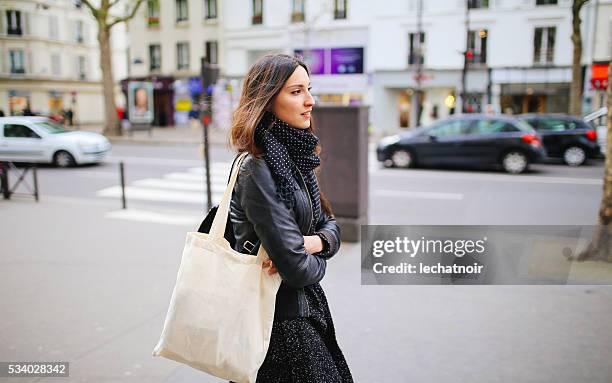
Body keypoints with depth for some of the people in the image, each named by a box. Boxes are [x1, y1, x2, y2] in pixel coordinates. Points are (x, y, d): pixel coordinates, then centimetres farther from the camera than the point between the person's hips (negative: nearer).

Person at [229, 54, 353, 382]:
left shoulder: (295, 158, 3)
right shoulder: (258, 171, -23)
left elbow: (330, 225, 8)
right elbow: (297, 269, -25)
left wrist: (314, 242, -14)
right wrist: (317, 260, -4)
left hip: (305, 305, 8)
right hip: (280, 319, -8)